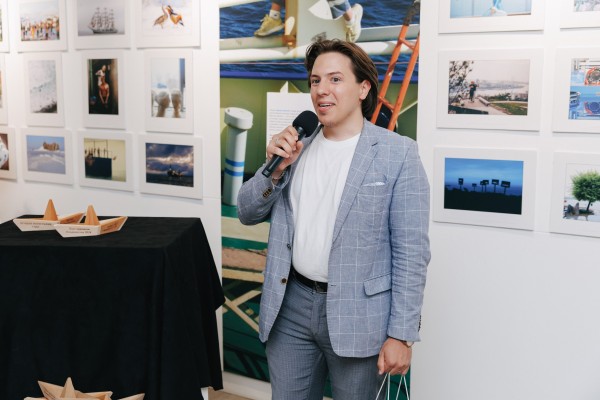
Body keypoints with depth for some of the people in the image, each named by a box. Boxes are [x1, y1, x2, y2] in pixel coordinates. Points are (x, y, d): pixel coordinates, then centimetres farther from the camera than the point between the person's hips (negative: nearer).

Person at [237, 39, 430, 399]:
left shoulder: (398, 153, -9)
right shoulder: (295, 145, 5)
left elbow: (411, 251, -10)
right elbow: (248, 213, 9)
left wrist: (401, 334, -12)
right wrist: (275, 167, -9)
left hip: (357, 313, -4)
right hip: (292, 303, 4)